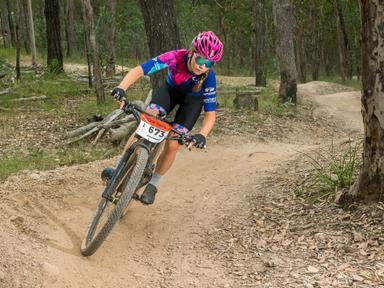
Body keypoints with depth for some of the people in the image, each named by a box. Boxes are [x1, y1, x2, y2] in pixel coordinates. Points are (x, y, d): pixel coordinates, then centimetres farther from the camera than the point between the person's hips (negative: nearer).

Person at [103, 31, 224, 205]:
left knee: (172, 145, -11)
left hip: (193, 99, -1)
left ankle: (153, 185, 11)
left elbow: (210, 114, -30)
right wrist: (121, 88, -57)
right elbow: (138, 70, -40)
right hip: (170, 89, 1)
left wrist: (202, 135, -49)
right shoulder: (176, 57, -36)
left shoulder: (208, 77, -34)